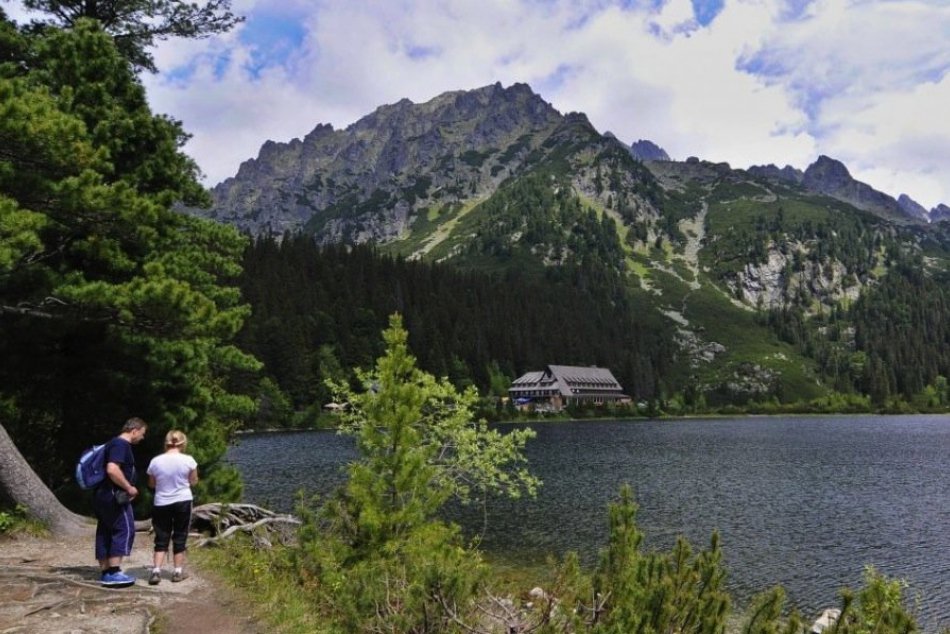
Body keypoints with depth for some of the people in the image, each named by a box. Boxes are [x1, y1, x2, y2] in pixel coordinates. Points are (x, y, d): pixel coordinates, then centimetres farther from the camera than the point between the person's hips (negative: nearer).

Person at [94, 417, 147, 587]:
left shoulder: (116, 444, 18)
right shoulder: (121, 444, -14)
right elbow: (112, 470, -28)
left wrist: (127, 488, 21)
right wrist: (129, 487, -18)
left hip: (103, 495, 11)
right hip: (114, 496, -11)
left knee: (105, 533, 10)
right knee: (124, 529, -8)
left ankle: (106, 573, 14)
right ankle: (114, 572, -9)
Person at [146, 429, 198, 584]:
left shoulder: (155, 461, -5)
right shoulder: (188, 460, -10)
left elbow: (151, 484, 7)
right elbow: (193, 482, 1)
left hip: (161, 504, 1)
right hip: (183, 502, -1)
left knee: (161, 539, 10)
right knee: (180, 537, 10)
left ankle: (156, 571, 1)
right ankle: (178, 572, 16)